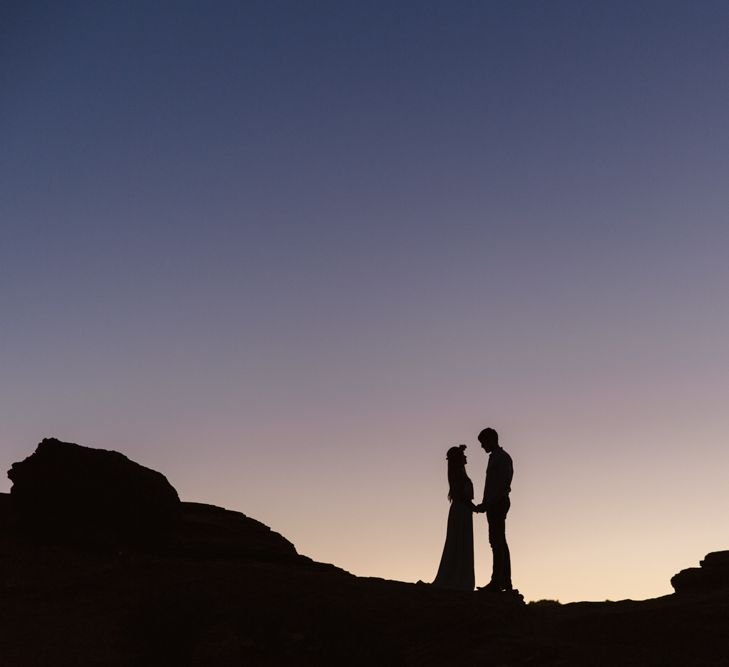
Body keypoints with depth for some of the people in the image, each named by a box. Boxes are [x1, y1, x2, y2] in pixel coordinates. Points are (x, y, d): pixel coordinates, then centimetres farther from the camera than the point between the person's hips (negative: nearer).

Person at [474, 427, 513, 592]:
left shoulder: (501, 457, -9)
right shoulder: (495, 457, 20)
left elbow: (500, 485, -18)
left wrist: (487, 504, -20)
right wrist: (485, 504, 11)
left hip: (497, 503, -11)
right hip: (496, 503, 11)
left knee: (497, 541, -12)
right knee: (500, 542, 12)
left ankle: (497, 581, -14)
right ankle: (505, 581, 16)